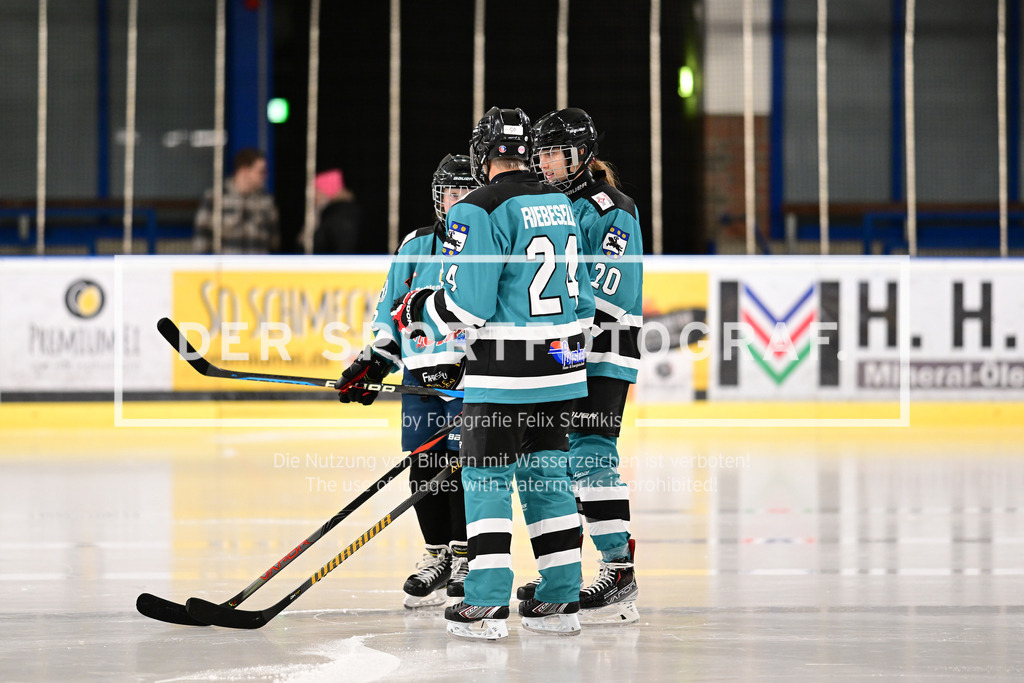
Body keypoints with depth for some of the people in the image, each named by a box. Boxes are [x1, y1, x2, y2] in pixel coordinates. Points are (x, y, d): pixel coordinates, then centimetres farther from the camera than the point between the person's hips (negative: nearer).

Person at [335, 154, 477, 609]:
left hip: (473, 372, -4)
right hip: (421, 374, 4)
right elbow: (391, 310, 19)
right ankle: (437, 557, 15)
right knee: (423, 468, 3)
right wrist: (373, 363, 8)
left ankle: (464, 557, 1)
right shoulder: (414, 247, 14)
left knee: (462, 464, -10)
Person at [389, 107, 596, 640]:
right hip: (560, 367, 7)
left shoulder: (479, 211, -13)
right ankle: (561, 601, 13)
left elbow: (467, 305, -17)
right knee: (547, 475, 13)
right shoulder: (562, 206, 11)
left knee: (487, 477, 1)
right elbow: (581, 296, 17)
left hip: (503, 375, -7)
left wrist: (417, 311, 1)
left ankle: (487, 606, -1)